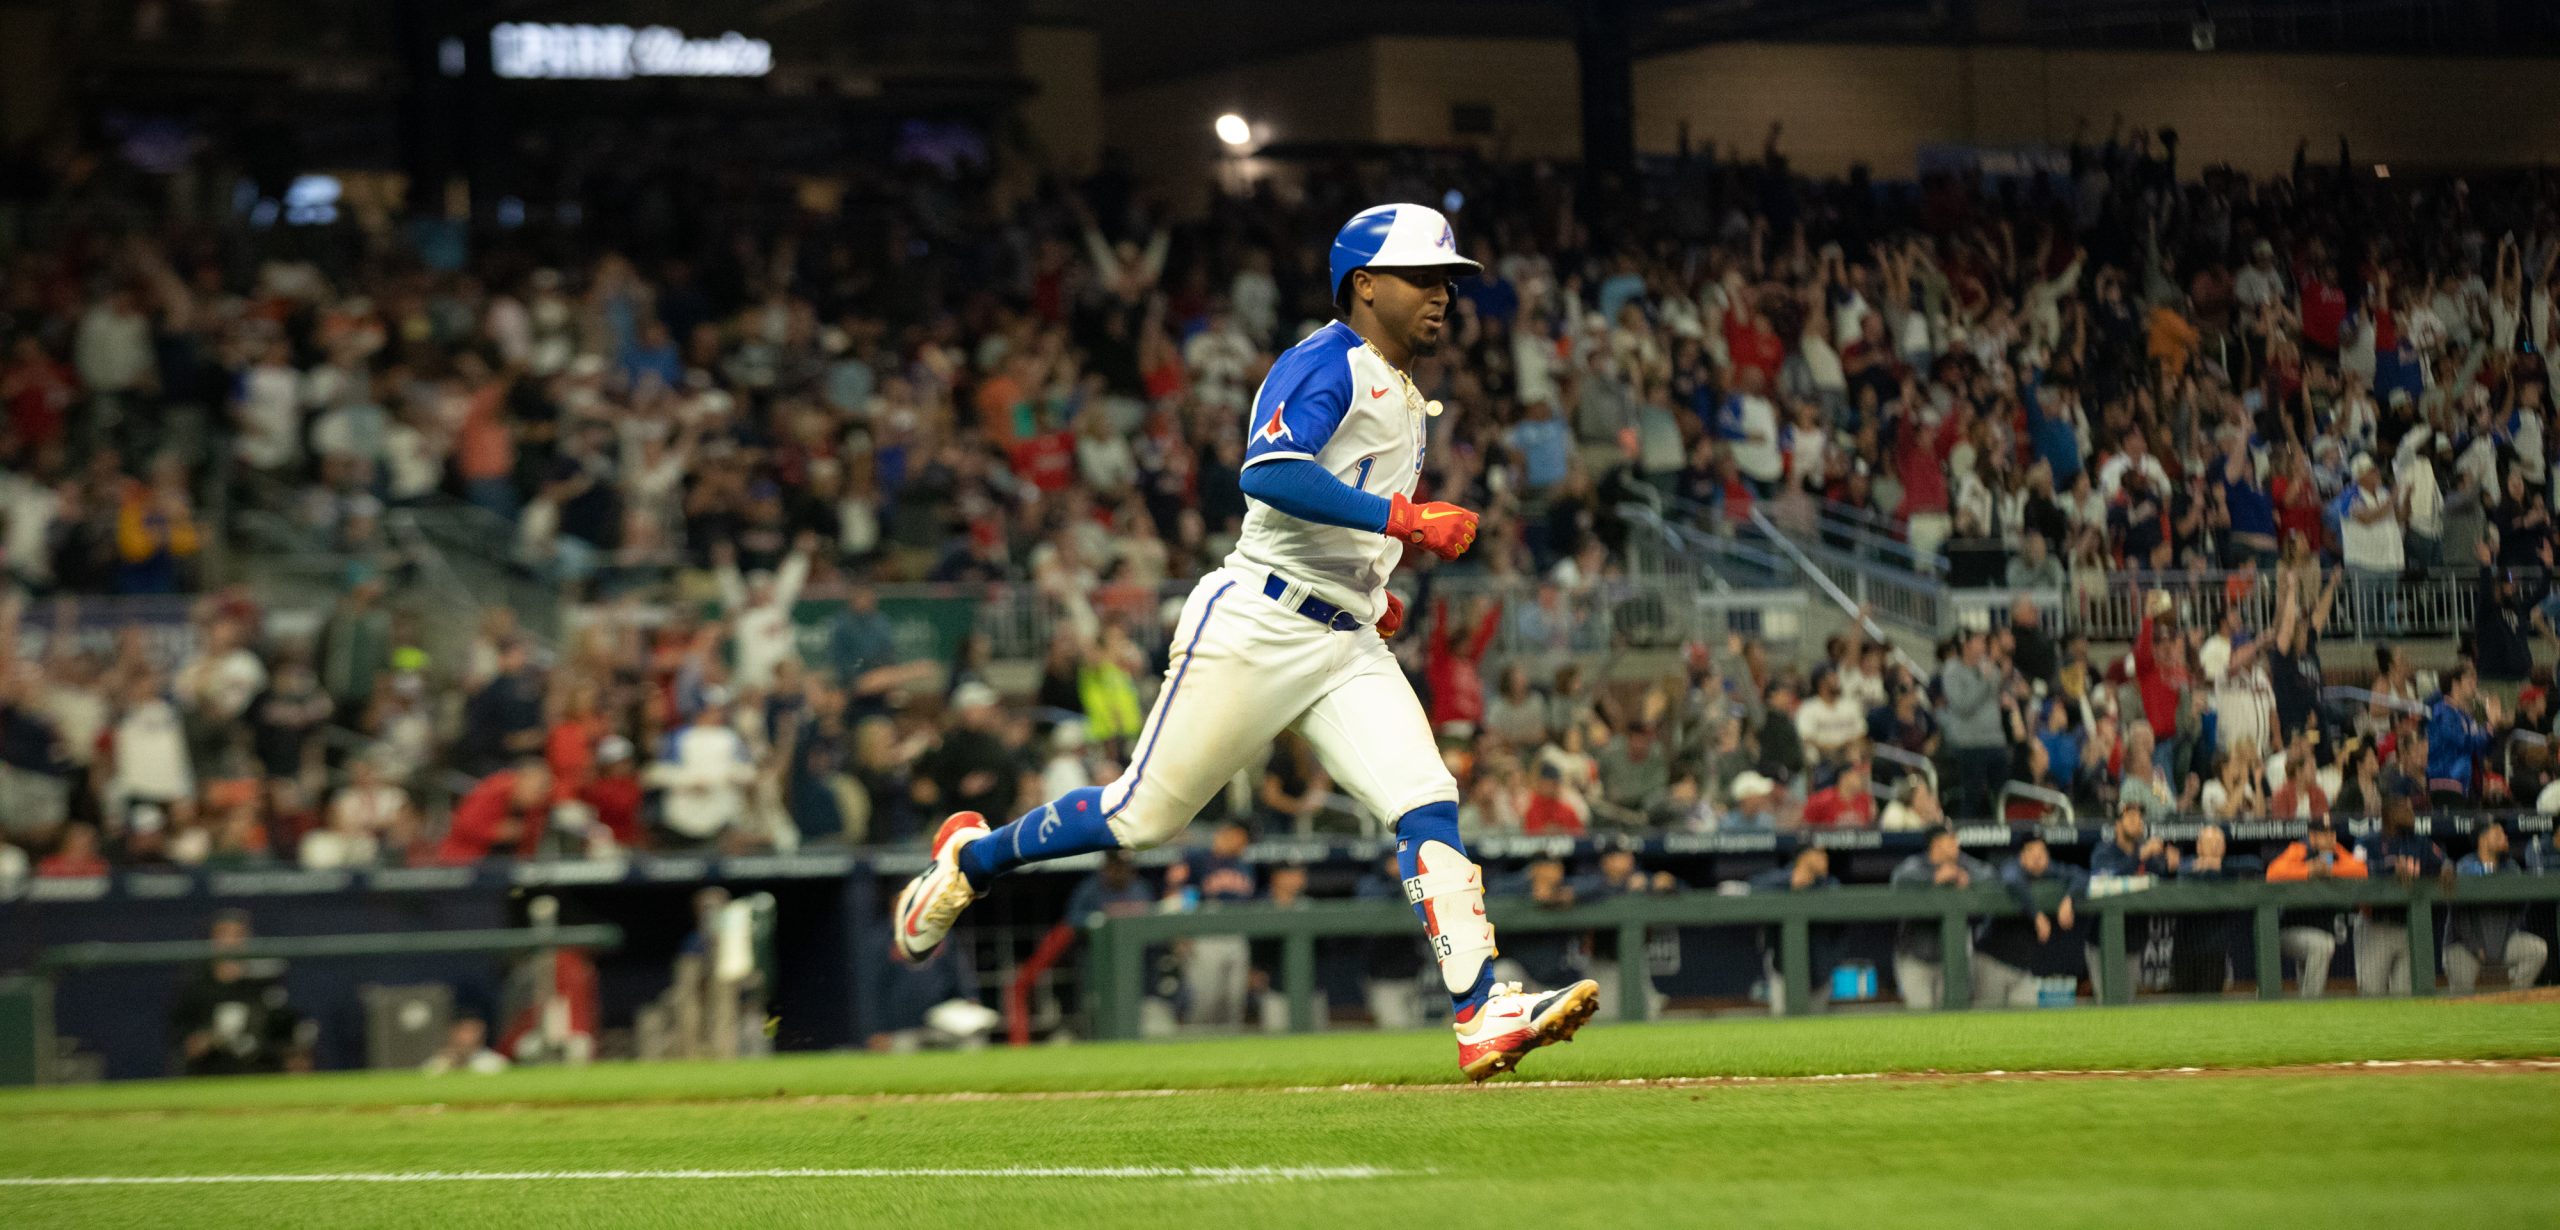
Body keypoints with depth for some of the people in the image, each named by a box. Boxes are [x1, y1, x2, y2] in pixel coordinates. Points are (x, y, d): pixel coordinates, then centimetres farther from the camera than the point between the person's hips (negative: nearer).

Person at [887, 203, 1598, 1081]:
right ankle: (972, 856, 23)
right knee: (1143, 817, -1)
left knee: (1429, 811, -12)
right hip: (1255, 630, -8)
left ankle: (1482, 1015, -22)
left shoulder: (1404, 397, 20)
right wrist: (1400, 519, -30)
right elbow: (1266, 473, -26)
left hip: (1349, 646, 8)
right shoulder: (1323, 365, -9)